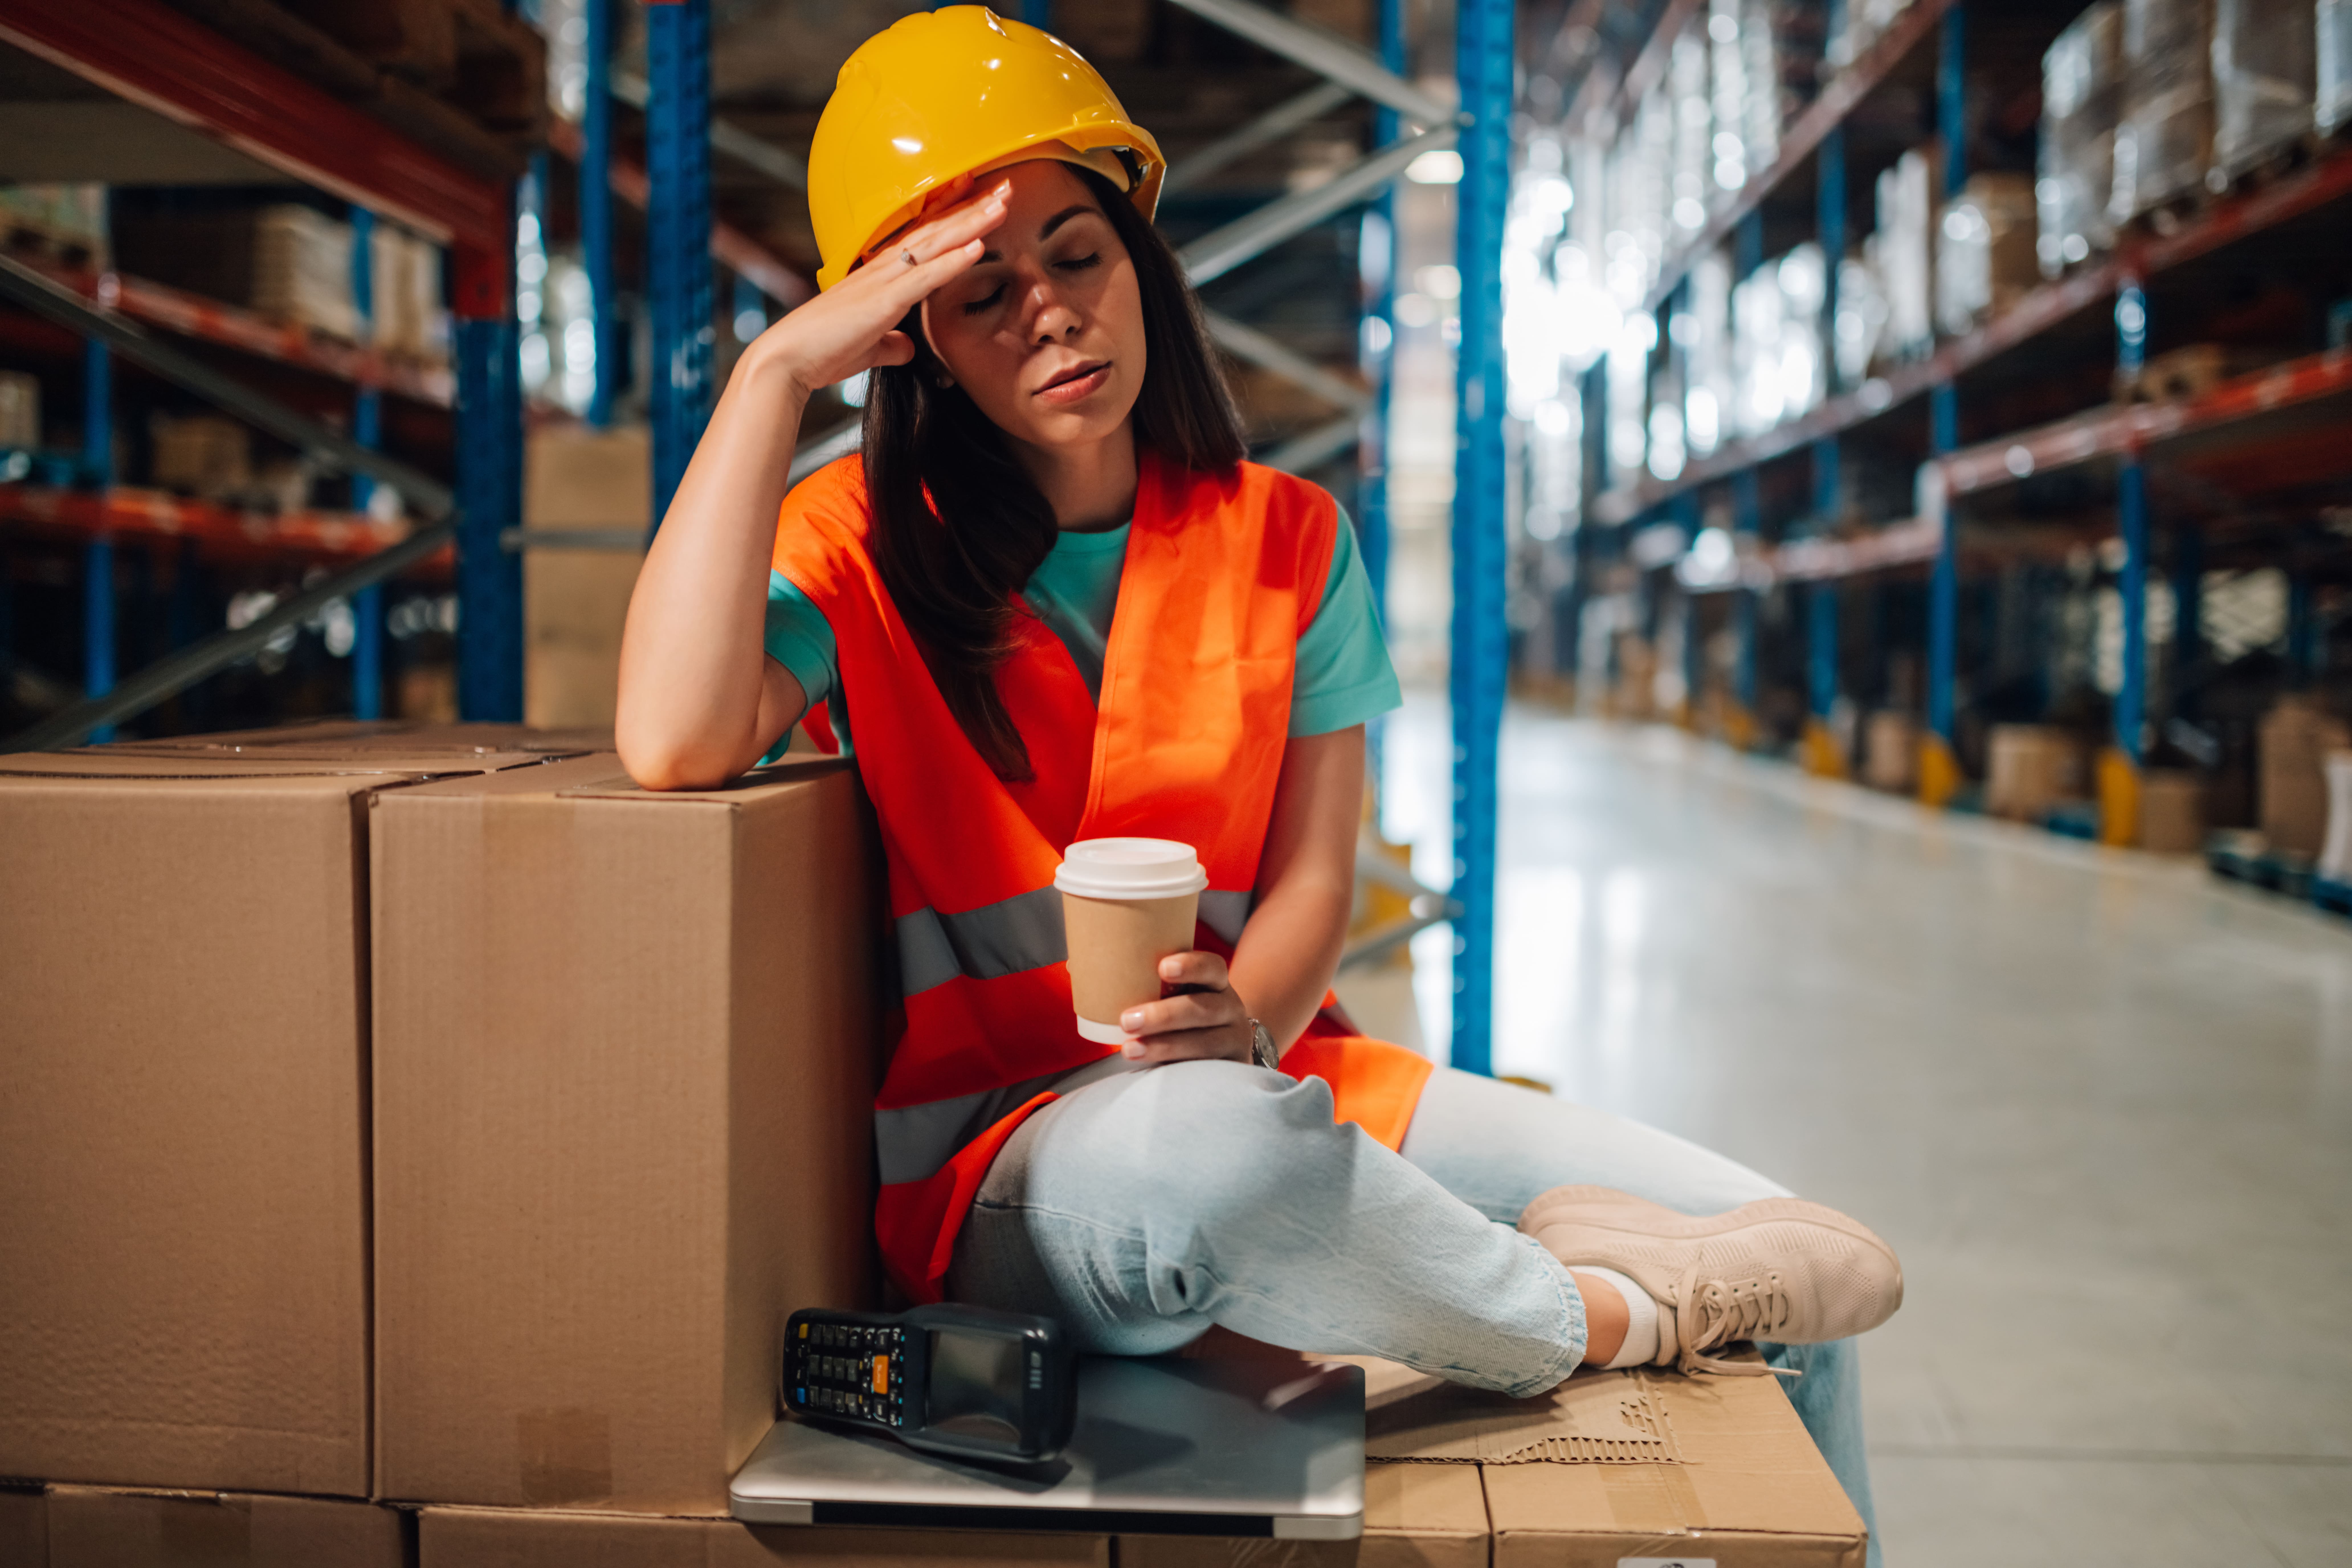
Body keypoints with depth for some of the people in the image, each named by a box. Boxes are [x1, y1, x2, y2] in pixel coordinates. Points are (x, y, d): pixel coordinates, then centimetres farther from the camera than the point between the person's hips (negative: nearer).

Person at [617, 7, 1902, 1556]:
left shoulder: (1286, 537, 7)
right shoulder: (859, 546, -3)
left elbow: (1315, 878, 3)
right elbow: (674, 743, -24)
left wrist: (1243, 1021, -20)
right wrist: (776, 370, -19)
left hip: (1272, 1077, 4)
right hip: (997, 1139, -3)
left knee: (1787, 1265, -8)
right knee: (1206, 1141, -41)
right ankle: (1599, 1305, -14)